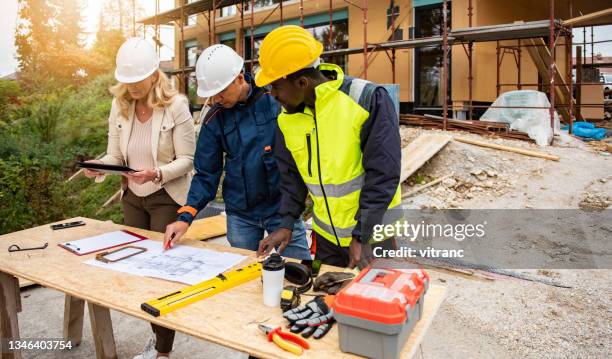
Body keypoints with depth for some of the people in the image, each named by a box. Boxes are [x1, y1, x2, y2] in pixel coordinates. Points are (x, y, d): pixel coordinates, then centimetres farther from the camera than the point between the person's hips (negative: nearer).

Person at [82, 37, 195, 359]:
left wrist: (157, 173, -32)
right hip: (132, 198, 6)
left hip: (167, 199, -6)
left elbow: (186, 160, -16)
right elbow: (115, 156, 2)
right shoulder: (119, 106, -1)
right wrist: (98, 166, -19)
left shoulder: (176, 105, -16)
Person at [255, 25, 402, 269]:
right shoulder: (287, 117, -3)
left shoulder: (368, 101, -21)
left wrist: (362, 236, -18)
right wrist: (287, 223, -1)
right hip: (325, 235, 5)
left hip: (371, 233, -4)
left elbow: (383, 175, -20)